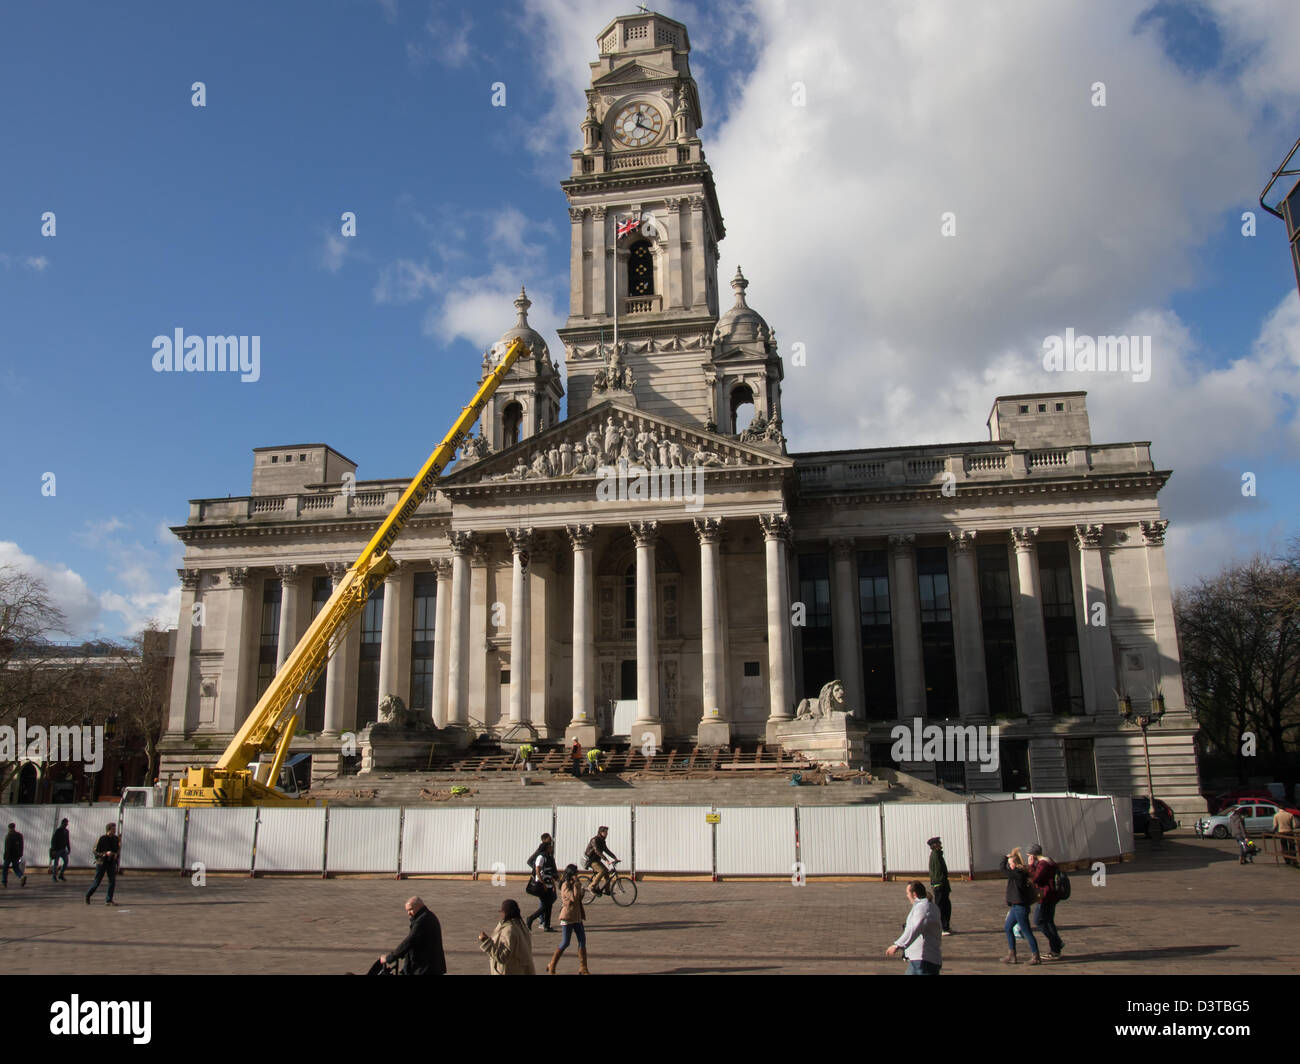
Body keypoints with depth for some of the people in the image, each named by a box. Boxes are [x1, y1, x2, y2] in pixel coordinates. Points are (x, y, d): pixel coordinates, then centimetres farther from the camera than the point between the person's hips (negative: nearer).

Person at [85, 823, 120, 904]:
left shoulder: (116, 839, 1)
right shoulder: (101, 839, -11)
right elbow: (95, 852, -11)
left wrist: (116, 854, -10)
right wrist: (105, 853, -25)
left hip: (111, 863, 3)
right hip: (101, 862, -3)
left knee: (112, 881, -8)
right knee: (97, 882, 4)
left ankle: (109, 900, -1)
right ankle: (88, 895, 31)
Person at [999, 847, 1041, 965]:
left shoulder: (1018, 873, -19)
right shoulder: (1021, 873, 9)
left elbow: (1002, 867, -18)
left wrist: (1006, 857, -5)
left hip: (1020, 906, -10)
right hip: (1016, 906, 10)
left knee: (1026, 931, -2)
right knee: (1007, 928, 14)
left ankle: (1036, 957, 7)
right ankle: (1011, 955, 18)